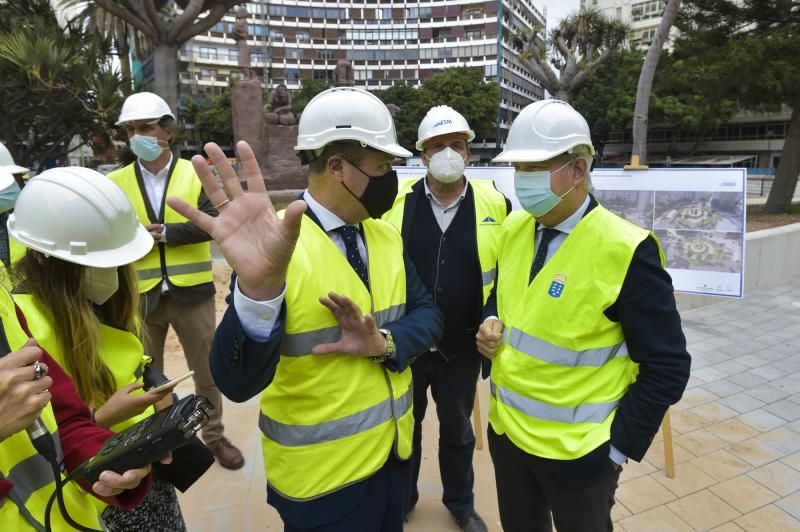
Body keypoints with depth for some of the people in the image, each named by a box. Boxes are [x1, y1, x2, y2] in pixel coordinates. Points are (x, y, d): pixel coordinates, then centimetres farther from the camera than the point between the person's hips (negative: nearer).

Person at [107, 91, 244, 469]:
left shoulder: (196, 175, -2)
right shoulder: (115, 182, 2)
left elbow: (213, 223, -15)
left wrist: (164, 232, -19)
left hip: (191, 291, -1)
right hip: (139, 294, 2)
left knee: (206, 368, 11)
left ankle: (214, 436, 31)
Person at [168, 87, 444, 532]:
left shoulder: (387, 236, 0)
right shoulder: (278, 245, -21)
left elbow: (427, 315, 2)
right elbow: (239, 384, -29)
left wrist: (384, 343, -19)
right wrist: (259, 288, -48)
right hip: (322, 475, -6)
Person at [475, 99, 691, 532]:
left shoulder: (626, 250, -20)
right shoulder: (513, 228, -1)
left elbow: (666, 368, -15)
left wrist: (619, 447, -12)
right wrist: (491, 324, -7)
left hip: (577, 450, -5)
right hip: (505, 430, 6)